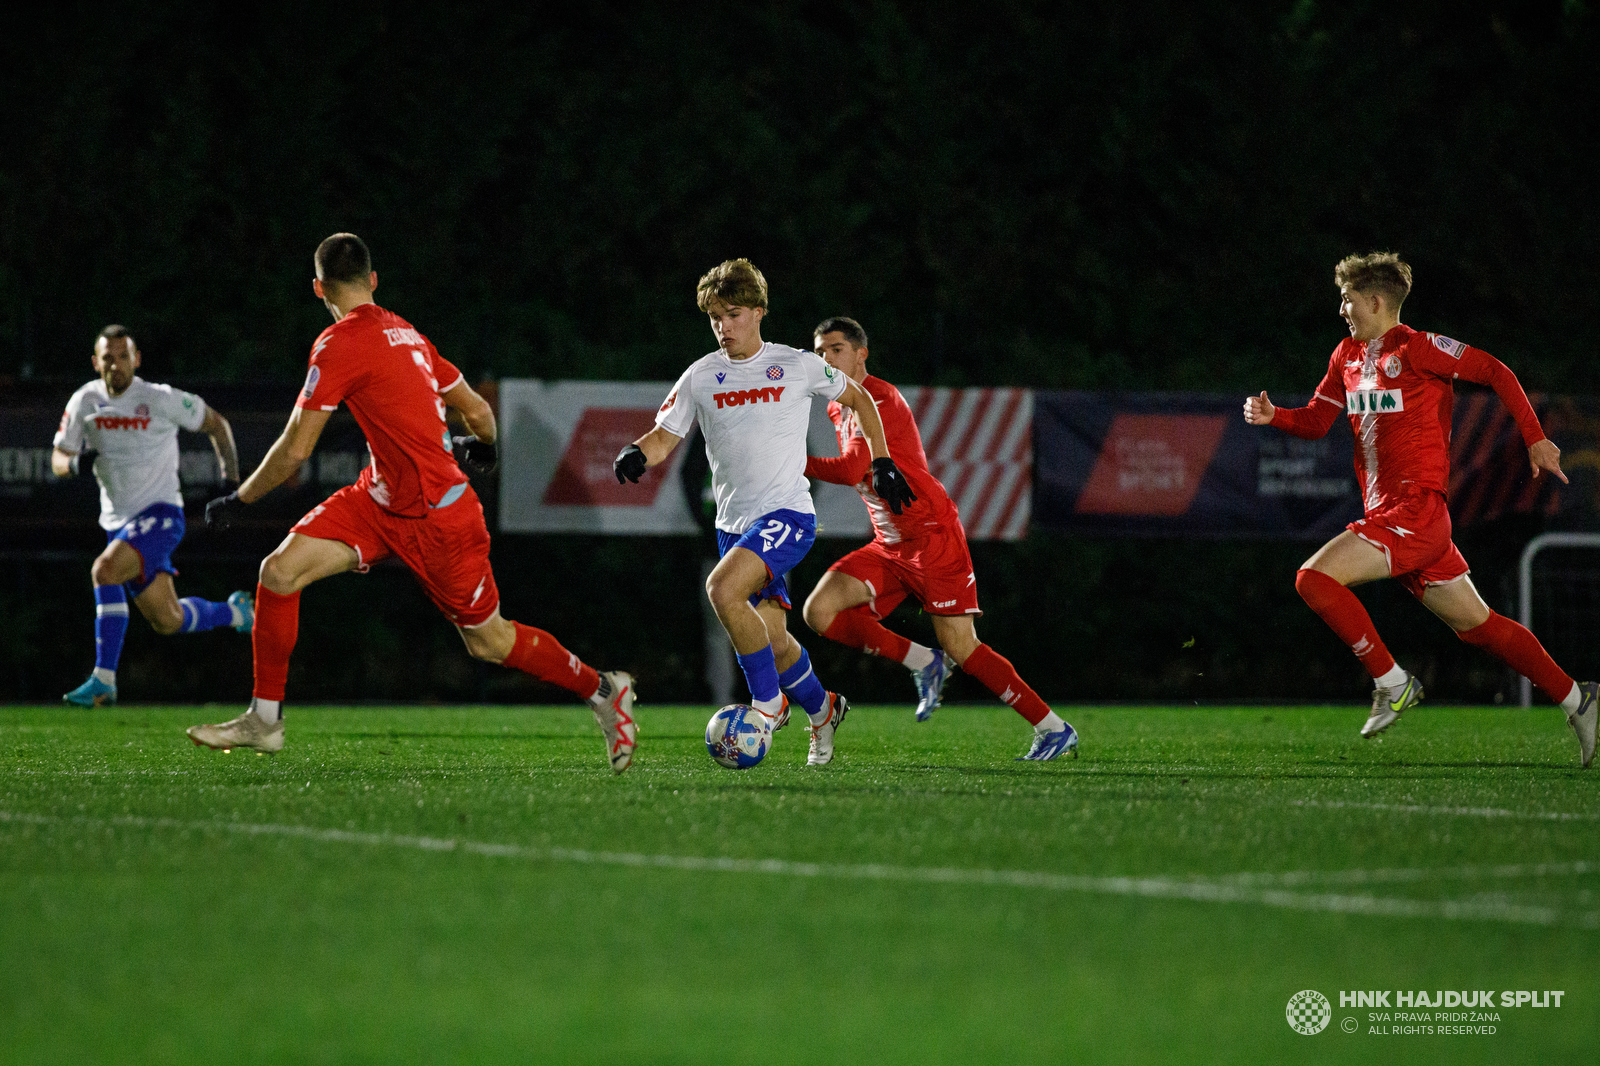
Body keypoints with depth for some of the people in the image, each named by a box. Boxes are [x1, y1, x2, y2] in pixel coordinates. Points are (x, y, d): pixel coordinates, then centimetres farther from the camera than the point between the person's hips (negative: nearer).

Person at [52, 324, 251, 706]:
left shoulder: (160, 400, -11)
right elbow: (58, 460, 7)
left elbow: (215, 423, 2)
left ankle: (103, 679, -23)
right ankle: (233, 612, 39)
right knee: (167, 622, 9)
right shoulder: (85, 402, 1)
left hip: (160, 513, -6)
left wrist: (230, 476, -6)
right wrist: (75, 463, -17)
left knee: (104, 570, -30)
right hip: (119, 521, 6)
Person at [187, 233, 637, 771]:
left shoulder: (339, 344, -18)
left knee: (489, 641, 6)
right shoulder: (406, 333, 5)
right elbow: (479, 413, 12)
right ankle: (264, 720, 3)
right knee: (279, 570, -4)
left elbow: (294, 450, -17)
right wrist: (482, 444, 36)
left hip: (437, 521, -9)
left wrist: (238, 500, -3)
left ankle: (604, 690, 25)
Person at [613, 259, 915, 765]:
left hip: (786, 514, -5)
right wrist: (637, 455, -17)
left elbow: (857, 399, 14)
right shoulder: (700, 377, 6)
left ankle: (769, 701, -14)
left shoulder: (798, 366, -1)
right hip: (733, 523, 5)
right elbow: (665, 435, 6)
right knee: (773, 640, 5)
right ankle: (821, 710, 34)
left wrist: (881, 463, 11)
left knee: (722, 589, -29)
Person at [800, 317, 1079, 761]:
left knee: (961, 649, -11)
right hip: (888, 547, 8)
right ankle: (924, 664, 2)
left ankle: (1053, 729, 0)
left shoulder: (880, 400, -14)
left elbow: (851, 470, -24)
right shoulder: (838, 409, 14)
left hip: (933, 537, -8)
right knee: (819, 611, -10)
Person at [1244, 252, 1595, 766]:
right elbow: (1315, 420, 19)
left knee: (1315, 578, -18)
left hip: (1416, 507, -8)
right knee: (1476, 623, 11)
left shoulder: (1415, 349, -9)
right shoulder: (1347, 356, 15)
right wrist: (1272, 415, -1)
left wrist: (1535, 439, -7)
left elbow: (1494, 371, -7)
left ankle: (1392, 684, -10)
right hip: (1386, 513, 8)